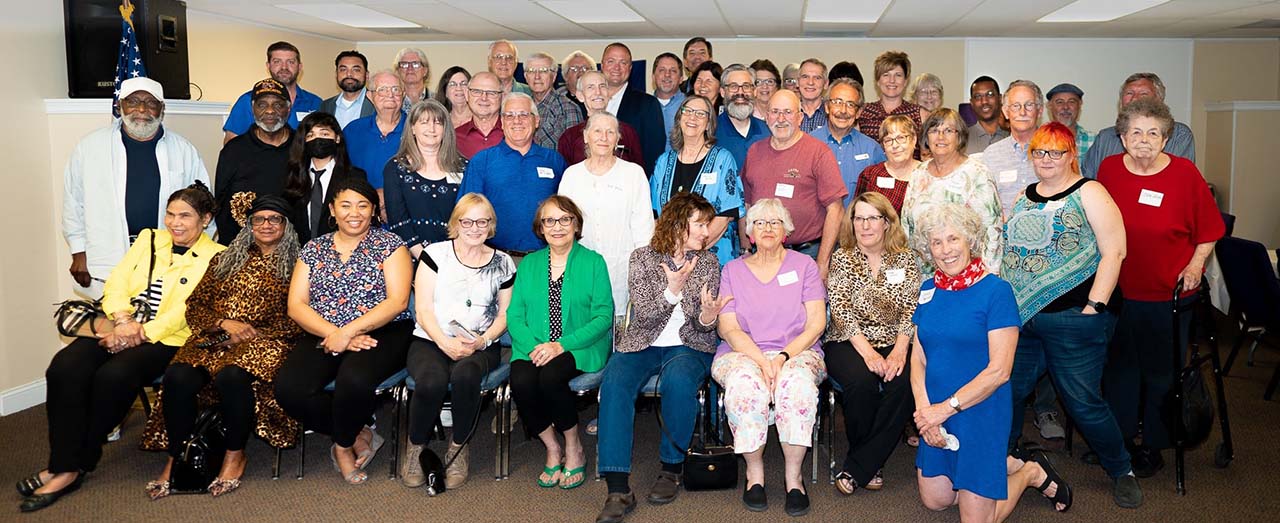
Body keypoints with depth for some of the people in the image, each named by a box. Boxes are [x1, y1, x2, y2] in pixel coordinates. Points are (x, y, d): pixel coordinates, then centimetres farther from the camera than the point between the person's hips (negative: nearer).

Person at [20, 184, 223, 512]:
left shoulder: (216, 257, 2)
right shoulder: (149, 239, 20)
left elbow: (189, 310, -8)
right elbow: (117, 281, 10)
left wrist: (142, 332, -17)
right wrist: (122, 320, -9)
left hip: (166, 339, -5)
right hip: (118, 330, 5)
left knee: (114, 375, -32)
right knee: (65, 367, -24)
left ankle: (75, 464, -14)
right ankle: (64, 468, -22)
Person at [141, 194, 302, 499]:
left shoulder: (295, 267, 13)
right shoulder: (225, 260, 24)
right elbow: (194, 307, 17)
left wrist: (251, 333, -9)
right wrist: (225, 323, -2)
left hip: (264, 340, -3)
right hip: (214, 338, 4)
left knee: (232, 376, -37)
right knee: (177, 376, -28)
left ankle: (235, 454, -15)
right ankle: (176, 458, -13)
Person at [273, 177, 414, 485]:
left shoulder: (389, 245, 4)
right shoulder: (314, 249, 14)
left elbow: (397, 302, -8)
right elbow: (296, 305, 5)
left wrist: (348, 332, -17)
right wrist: (334, 334, -13)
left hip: (382, 333, -3)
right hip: (324, 336, 4)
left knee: (354, 378, -35)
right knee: (288, 388, -25)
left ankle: (342, 446, -3)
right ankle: (358, 435, -3)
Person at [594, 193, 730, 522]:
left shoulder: (708, 263, 9)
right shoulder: (643, 257, 5)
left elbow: (703, 327, 5)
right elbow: (644, 314, -6)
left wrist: (707, 317, -19)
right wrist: (672, 291, -21)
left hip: (688, 345, 0)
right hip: (642, 344, 0)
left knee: (677, 381, -35)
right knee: (615, 382, -31)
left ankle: (672, 468, -11)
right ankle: (618, 490, -32)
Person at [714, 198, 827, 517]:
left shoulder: (804, 265, 12)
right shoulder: (733, 270, 14)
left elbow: (816, 323, 2)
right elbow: (728, 328, 2)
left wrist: (783, 357, -14)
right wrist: (761, 360, -15)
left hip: (798, 352, 0)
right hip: (742, 353, 0)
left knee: (798, 383, -35)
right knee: (745, 383, -35)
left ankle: (793, 476, -21)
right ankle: (754, 473, -17)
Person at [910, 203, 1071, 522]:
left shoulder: (996, 291, -14)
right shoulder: (929, 290, 4)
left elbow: (999, 370, -18)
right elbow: (918, 359, 4)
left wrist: (947, 407, -20)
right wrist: (924, 410, -11)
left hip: (980, 414, -6)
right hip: (935, 413, 6)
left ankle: (1032, 473, 25)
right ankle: (1005, 464, 34)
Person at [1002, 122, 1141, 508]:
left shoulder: (1088, 193, -5)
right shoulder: (1023, 198, 14)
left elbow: (1114, 251, -11)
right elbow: (1007, 250, 20)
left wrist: (1093, 307, -16)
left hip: (1071, 319, -6)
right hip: (1019, 317, 6)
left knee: (1083, 402, 2)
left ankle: (1121, 470, 24)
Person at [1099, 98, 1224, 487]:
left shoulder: (1185, 174, -9)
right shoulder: (1108, 169, -2)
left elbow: (1209, 230, 0)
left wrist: (1195, 265, -11)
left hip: (1168, 294, -2)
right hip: (1118, 290, 2)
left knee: (1161, 371, 9)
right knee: (1119, 366, 14)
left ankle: (1153, 447, 26)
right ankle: (1118, 439, 32)